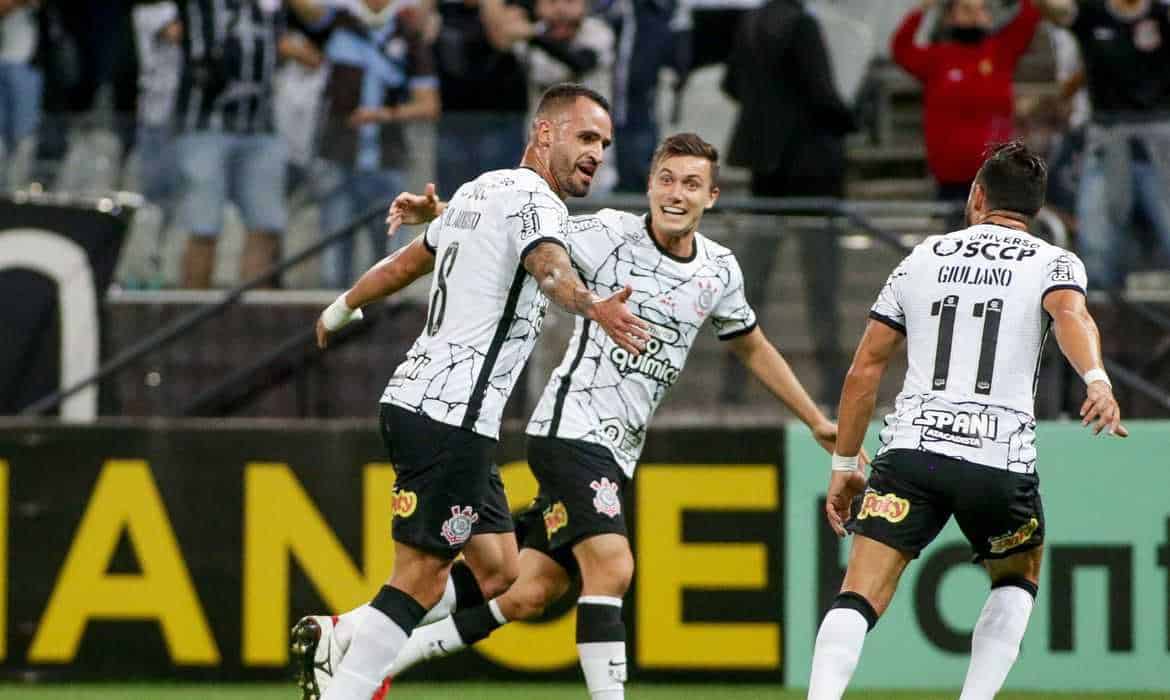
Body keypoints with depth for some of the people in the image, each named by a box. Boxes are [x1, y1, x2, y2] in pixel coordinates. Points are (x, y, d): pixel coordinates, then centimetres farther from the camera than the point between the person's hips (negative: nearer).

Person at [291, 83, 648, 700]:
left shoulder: (482, 190, 20)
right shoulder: (531, 198, -9)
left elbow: (406, 261, 35)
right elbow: (549, 268, -33)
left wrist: (340, 312, 51)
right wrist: (594, 307, -53)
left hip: (411, 398, 10)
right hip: (453, 417, -10)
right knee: (420, 581, -8)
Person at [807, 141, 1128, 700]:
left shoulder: (922, 259, 18)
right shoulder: (1053, 264, 10)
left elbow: (865, 369, 16)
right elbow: (1070, 314, -15)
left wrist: (843, 465, 22)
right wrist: (1096, 379, -33)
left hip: (912, 446, 1)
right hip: (1002, 460, -1)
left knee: (858, 601, -6)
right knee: (1018, 580, 26)